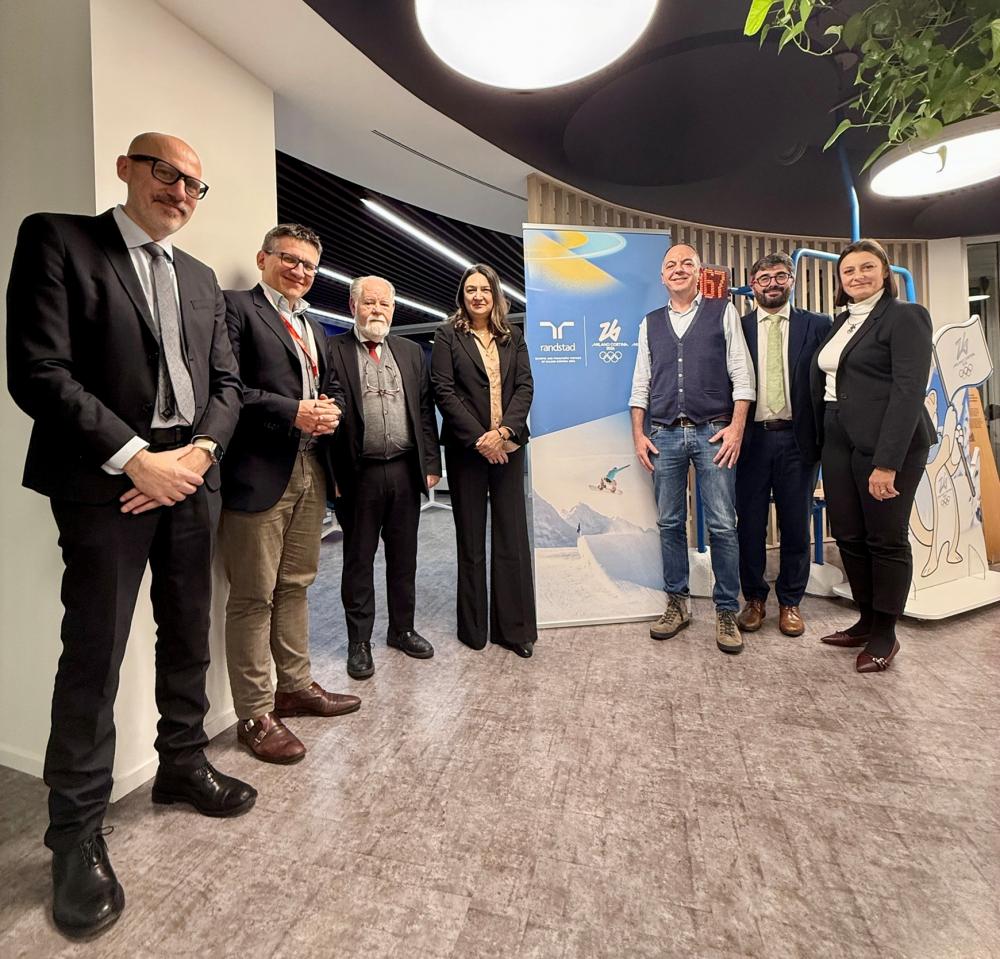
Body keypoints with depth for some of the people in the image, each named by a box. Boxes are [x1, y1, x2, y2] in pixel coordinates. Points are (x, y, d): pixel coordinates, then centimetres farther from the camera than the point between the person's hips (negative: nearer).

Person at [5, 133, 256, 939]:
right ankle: (78, 831, 18)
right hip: (106, 480, -5)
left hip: (192, 477, 6)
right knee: (94, 655, 1)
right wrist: (136, 458, -16)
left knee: (188, 639, 14)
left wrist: (197, 453, -5)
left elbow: (226, 381, 12)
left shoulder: (201, 279, 18)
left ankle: (183, 764, 33)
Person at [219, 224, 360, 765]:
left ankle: (296, 686, 31)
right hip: (259, 473, -8)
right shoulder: (235, 306, -2)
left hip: (310, 472, 8)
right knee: (253, 597, 1)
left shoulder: (313, 328, 23)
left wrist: (331, 410, 1)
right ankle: (255, 715, 13)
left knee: (295, 587, 16)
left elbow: (331, 386, 24)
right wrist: (292, 413, -18)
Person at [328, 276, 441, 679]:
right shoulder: (334, 351, -1)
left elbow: (425, 411, 10)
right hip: (359, 474, -3)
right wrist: (332, 473, -11)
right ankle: (359, 642, 23)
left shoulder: (411, 352, 12)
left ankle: (402, 629, 31)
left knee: (404, 558, 14)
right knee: (358, 561, 9)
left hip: (405, 471, 4)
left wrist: (431, 463, 4)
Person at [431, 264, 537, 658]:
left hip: (508, 446, 2)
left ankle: (515, 627, 13)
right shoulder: (448, 336, 4)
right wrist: (480, 438, -12)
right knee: (471, 539, 5)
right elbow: (443, 391, -5)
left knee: (512, 537, 2)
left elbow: (524, 386, 5)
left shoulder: (512, 337, 13)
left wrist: (504, 431, -11)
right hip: (466, 448, -2)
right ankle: (473, 627, 18)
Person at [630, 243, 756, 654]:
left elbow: (741, 374, 1)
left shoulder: (723, 312, 7)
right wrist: (638, 434, 5)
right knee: (670, 523, 7)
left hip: (713, 433, -2)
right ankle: (676, 604, 20)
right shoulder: (650, 323, 15)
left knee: (722, 525, -2)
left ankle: (726, 613, 11)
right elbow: (640, 384, 13)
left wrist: (736, 427, -9)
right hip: (665, 435, 3)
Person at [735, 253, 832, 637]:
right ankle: (754, 599, 24)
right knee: (750, 524, 7)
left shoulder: (817, 325, 6)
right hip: (751, 438, 0)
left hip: (797, 439, 0)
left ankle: (790, 602, 25)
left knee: (796, 525, 9)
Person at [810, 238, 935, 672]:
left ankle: (885, 634, 19)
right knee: (848, 536, 10)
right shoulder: (841, 322, 16)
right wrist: (823, 443, 5)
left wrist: (887, 462, -21)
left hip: (886, 445, -7)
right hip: (839, 443, 7)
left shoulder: (905, 316, -5)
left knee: (886, 539, 4)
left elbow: (909, 390, -15)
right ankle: (866, 621, 27)